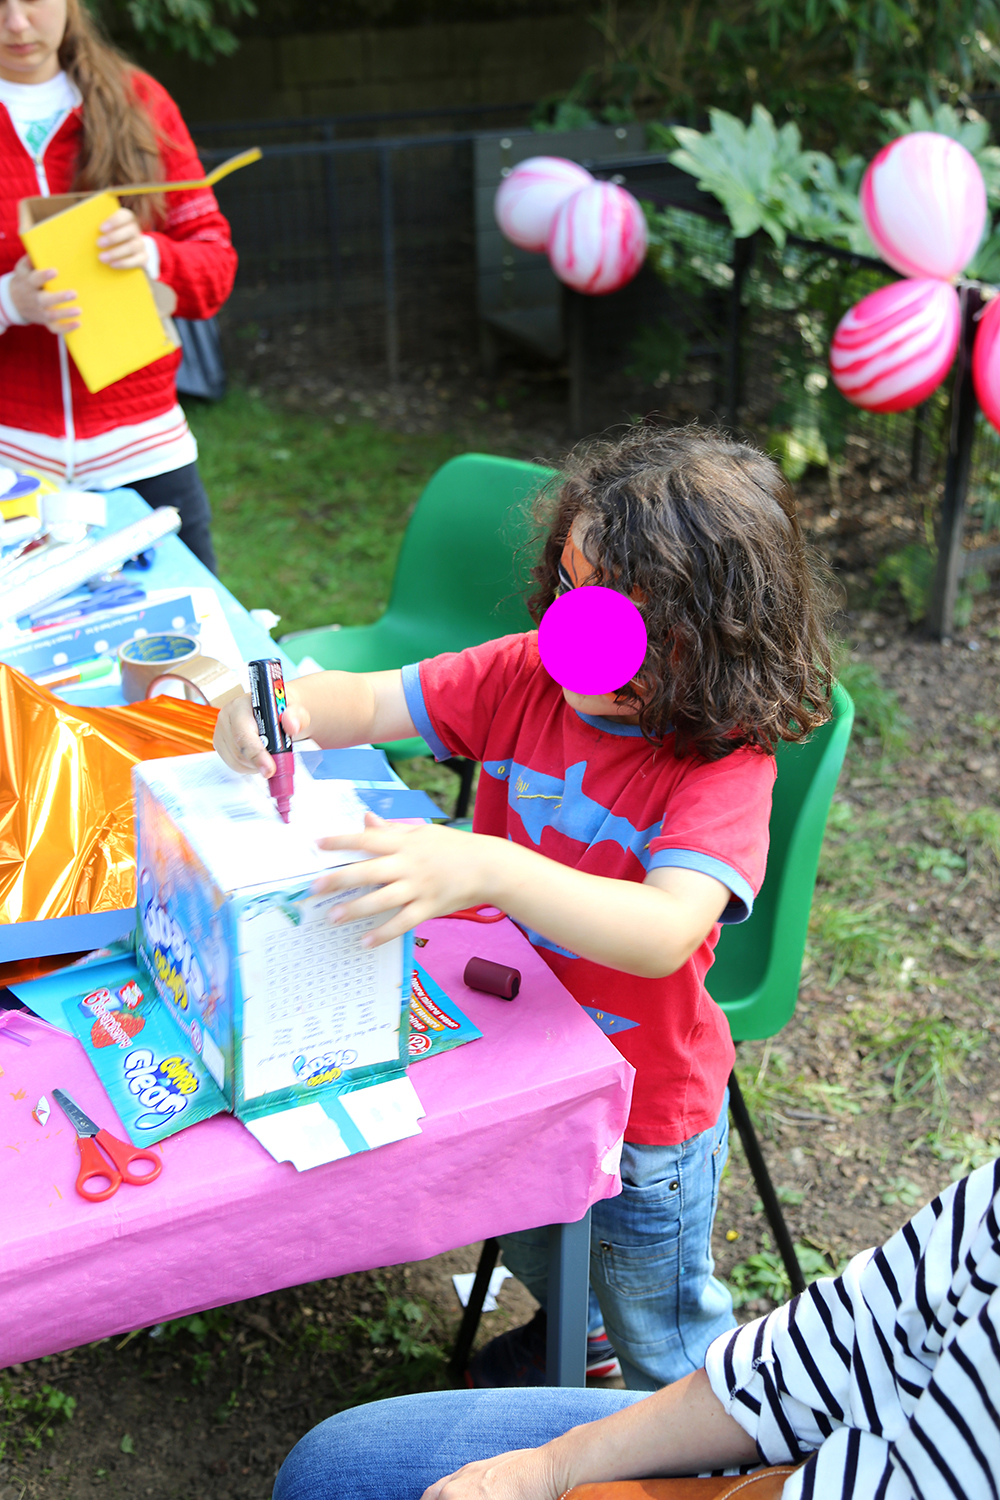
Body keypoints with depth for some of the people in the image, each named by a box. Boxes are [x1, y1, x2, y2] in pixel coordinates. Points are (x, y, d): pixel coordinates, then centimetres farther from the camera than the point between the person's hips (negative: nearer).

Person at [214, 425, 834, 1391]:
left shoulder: (725, 766, -31)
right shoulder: (526, 676, -14)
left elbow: (664, 933, -45)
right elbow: (369, 703, -14)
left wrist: (485, 869, -58)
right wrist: (278, 709, -37)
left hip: (643, 1117, -5)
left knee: (660, 1335, 22)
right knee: (530, 1248, 36)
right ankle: (576, 1330, 69)